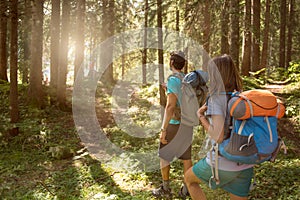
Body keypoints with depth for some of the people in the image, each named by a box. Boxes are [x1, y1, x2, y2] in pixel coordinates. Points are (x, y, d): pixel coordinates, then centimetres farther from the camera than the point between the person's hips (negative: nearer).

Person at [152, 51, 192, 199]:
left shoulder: (173, 80, -16)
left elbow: (170, 106, -23)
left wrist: (163, 129, -20)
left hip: (174, 124, -7)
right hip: (187, 125, 7)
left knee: (163, 155, 9)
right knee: (186, 156, 13)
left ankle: (165, 189, 16)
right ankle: (186, 189, 20)